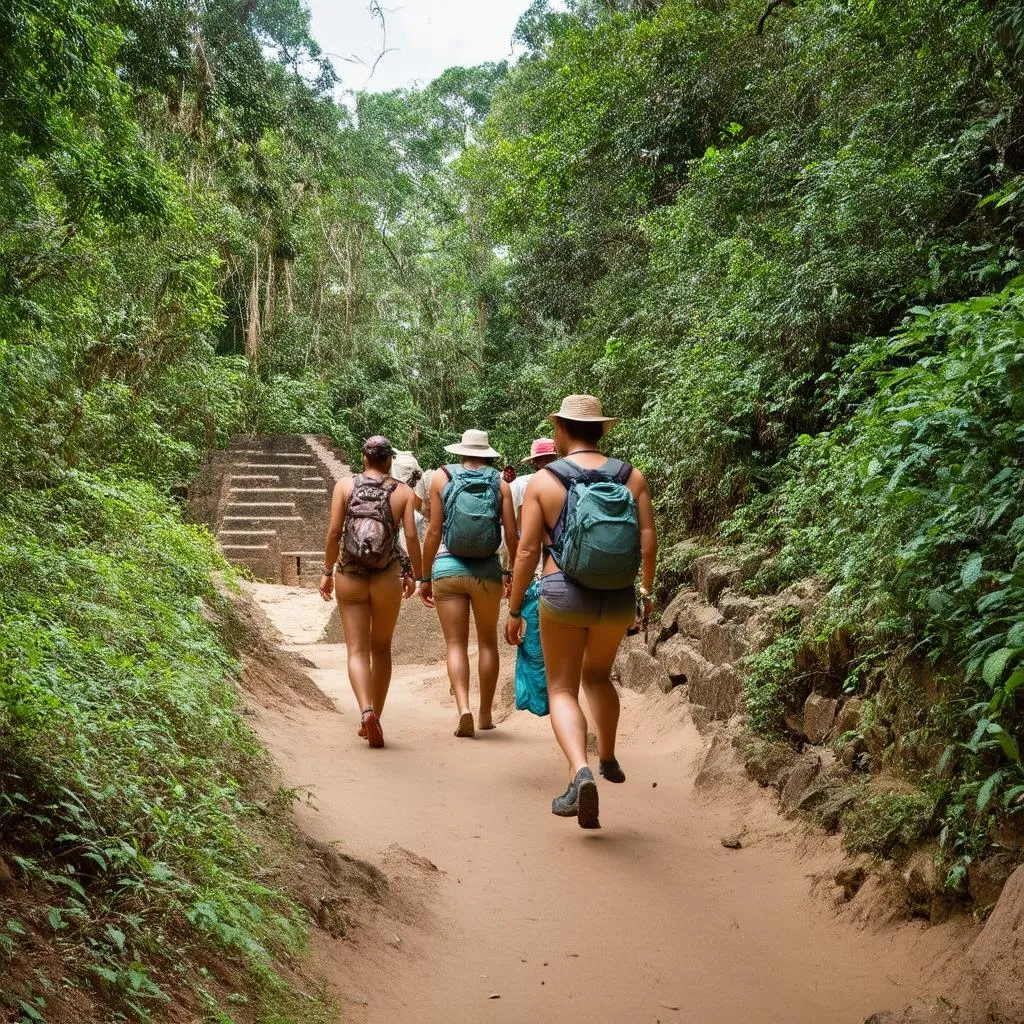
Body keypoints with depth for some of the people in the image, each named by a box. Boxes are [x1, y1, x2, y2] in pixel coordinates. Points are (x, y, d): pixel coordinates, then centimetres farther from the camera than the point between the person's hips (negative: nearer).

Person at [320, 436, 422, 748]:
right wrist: (414, 574, 8)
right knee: (381, 649, 16)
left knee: (357, 650, 2)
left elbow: (334, 532, -3)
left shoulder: (345, 485, 1)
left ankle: (367, 711, -21)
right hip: (388, 577, 0)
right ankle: (375, 717, 21)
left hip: (349, 576, 0)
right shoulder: (403, 491, 0)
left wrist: (327, 572, 7)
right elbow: (411, 536, -5)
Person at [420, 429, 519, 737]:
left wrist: (425, 577, 4)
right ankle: (485, 714, 20)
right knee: (488, 642, 15)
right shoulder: (500, 482, 1)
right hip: (487, 570, 1)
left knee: (456, 644, 3)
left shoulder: (442, 477, 1)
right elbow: (511, 534, -2)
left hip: (448, 567, -1)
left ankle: (464, 708, -15)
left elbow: (434, 531, -2)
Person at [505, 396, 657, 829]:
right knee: (597, 676, 28)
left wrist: (514, 610, 3)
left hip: (564, 597, -3)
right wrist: (646, 590, 16)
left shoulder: (543, 481, -5)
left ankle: (580, 772, -14)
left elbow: (526, 551, -5)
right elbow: (649, 542, -1)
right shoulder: (631, 477, 1)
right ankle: (608, 759, 36)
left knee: (562, 689, 7)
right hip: (618, 600, 3)